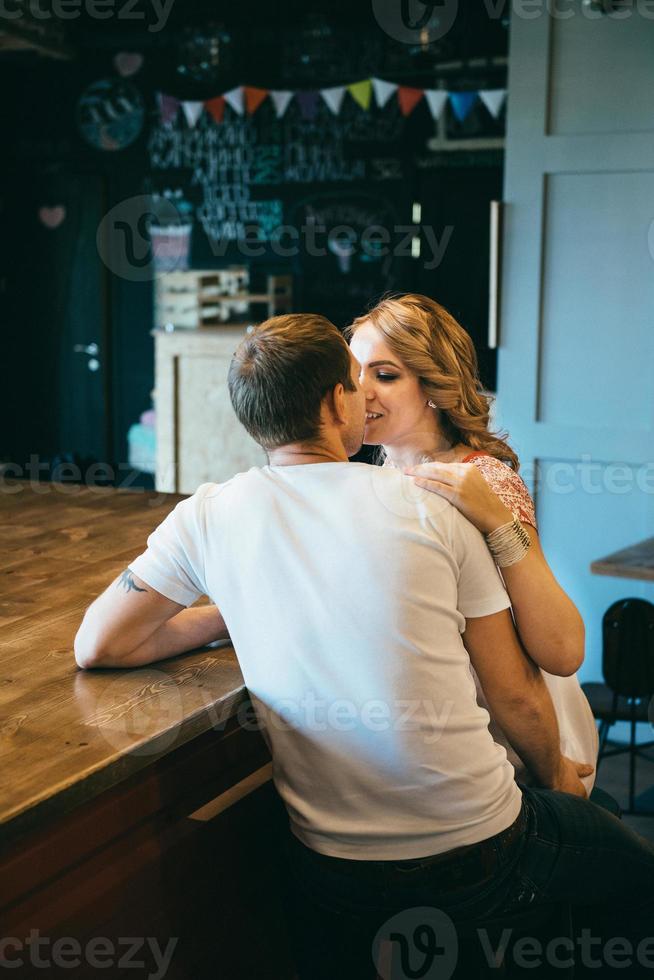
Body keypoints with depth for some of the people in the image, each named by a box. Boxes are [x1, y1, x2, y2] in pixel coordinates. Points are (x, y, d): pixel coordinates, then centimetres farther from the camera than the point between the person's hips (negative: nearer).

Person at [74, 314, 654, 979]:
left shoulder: (210, 516, -6)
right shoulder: (431, 507, -8)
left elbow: (97, 645, -1)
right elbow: (515, 695, -3)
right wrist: (556, 776, 17)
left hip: (331, 872, 2)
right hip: (479, 853, -1)